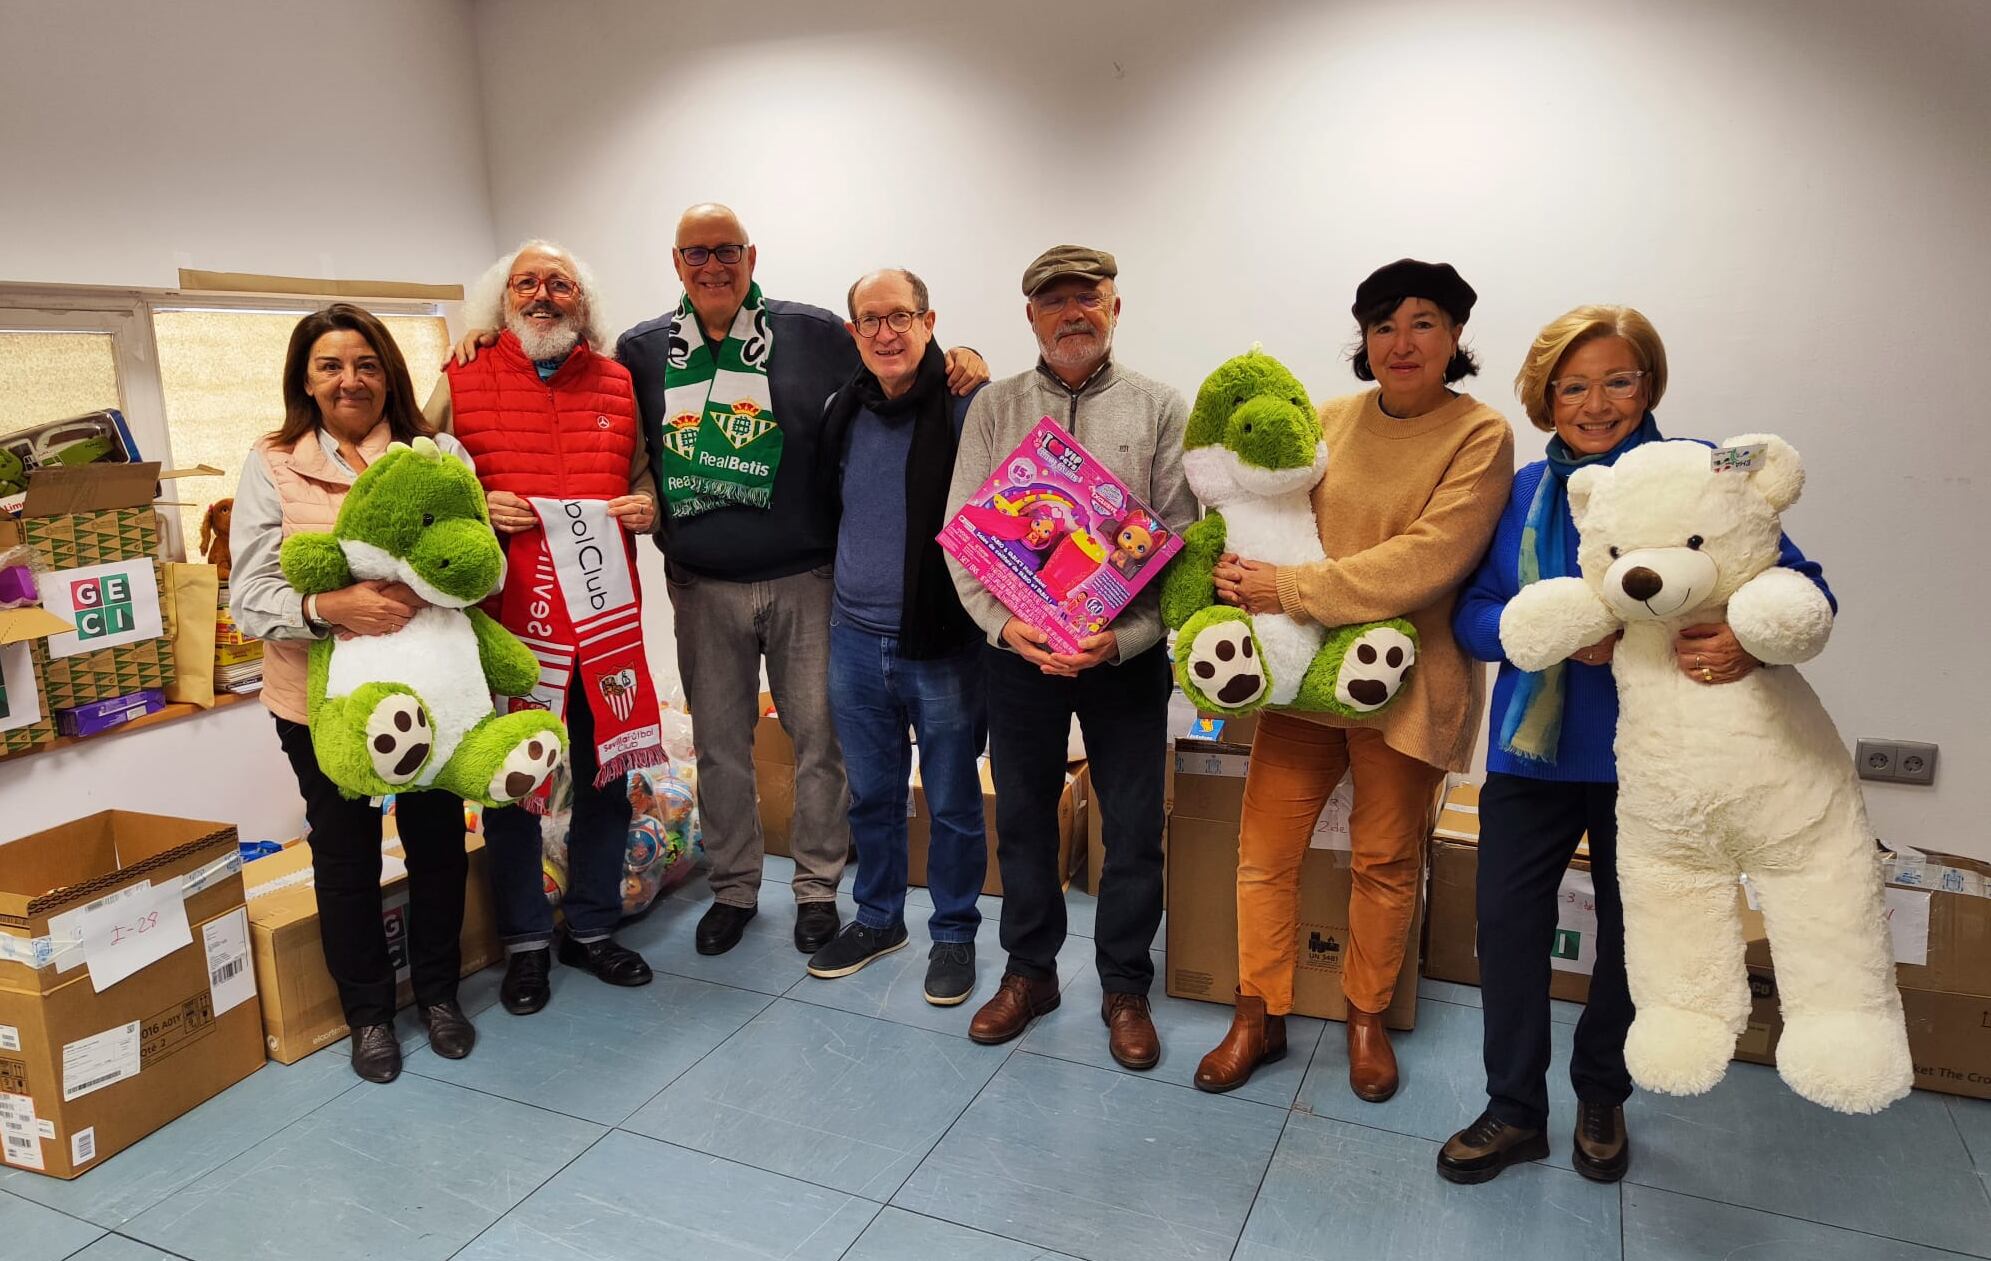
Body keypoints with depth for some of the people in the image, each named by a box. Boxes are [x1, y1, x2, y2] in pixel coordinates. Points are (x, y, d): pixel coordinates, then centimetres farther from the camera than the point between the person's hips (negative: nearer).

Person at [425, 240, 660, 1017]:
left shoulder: (618, 385, 9)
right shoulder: (460, 383, 2)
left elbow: (647, 478, 19)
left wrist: (648, 507, -3)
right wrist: (473, 507, -12)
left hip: (605, 611, 3)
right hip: (506, 615, -2)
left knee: (606, 774, 12)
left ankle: (592, 929, 31)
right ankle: (524, 943, 26)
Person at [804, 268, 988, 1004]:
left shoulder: (968, 406, -10)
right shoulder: (843, 411, 6)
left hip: (942, 644, -5)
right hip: (855, 638, 5)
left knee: (953, 803, 8)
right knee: (871, 795, 17)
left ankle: (954, 934, 26)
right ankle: (878, 919, 36)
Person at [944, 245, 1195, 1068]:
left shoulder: (1162, 410, 0)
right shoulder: (994, 408, 4)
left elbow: (1179, 542, -5)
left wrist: (1125, 637, -18)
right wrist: (1002, 623, -16)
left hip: (1126, 652, -1)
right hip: (1017, 648, 2)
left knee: (1134, 828, 6)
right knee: (1022, 816, 13)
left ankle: (1125, 988, 25)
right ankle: (1029, 970, 32)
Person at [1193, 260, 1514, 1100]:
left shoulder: (1480, 437, -7)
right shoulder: (1331, 420, 6)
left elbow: (1427, 560, -19)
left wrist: (1292, 590, -23)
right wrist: (1242, 573, -12)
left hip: (1404, 683, -3)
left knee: (1385, 860, 11)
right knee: (1263, 850, 5)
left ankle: (1367, 1017, 33)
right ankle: (1259, 1016, 23)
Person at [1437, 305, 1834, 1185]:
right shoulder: (1526, 490, 1)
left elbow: (1802, 584, -11)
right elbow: (1471, 615, -3)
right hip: (1535, 744, 2)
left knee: (1630, 932, 15)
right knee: (1507, 920, 4)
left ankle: (1601, 1097, 39)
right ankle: (1515, 1112, 23)